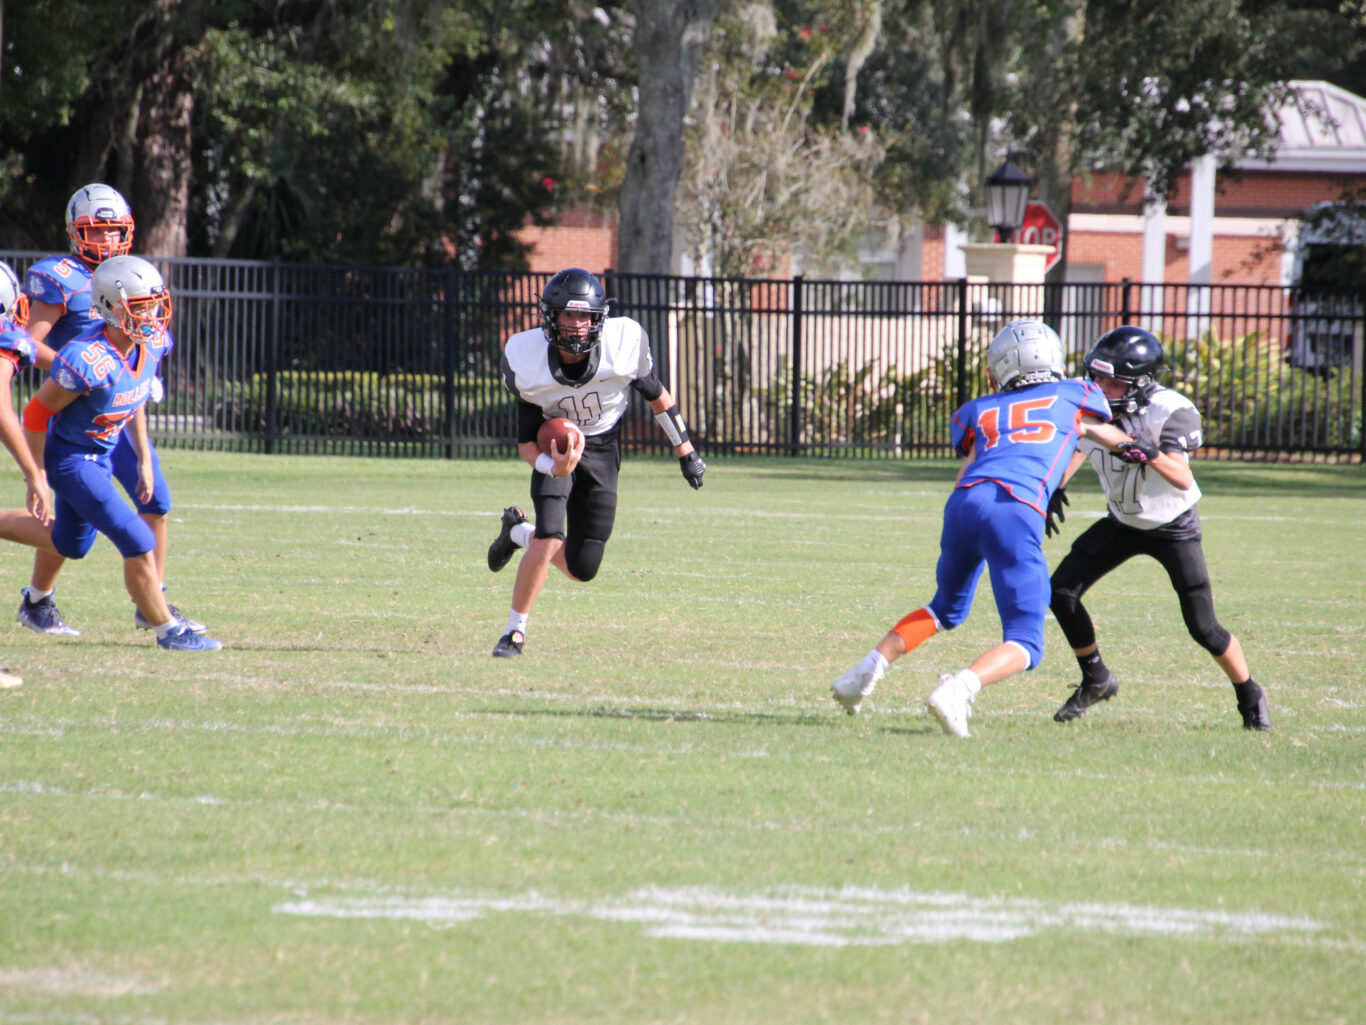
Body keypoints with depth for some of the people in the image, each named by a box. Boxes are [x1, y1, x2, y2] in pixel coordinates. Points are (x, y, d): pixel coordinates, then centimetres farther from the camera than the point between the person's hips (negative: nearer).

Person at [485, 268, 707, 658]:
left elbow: (656, 395, -2)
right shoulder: (527, 361, -22)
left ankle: (520, 532, 30)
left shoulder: (624, 345, -21)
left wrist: (686, 452, 5)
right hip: (555, 447, -2)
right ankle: (515, 630, -1)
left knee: (581, 569, -1)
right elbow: (526, 442, -14)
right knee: (549, 540, -22)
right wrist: (552, 466, -36)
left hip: (601, 451, 2)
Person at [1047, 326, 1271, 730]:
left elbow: (1182, 479, -37)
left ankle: (1250, 697, 15)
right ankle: (1096, 680, 12)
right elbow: (1069, 454, -4)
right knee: (1062, 591, -9)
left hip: (1173, 526, -5)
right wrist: (1052, 492, -24)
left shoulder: (1171, 412, -29)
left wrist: (1152, 455, -56)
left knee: (1203, 627, -10)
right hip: (1122, 524, 5)